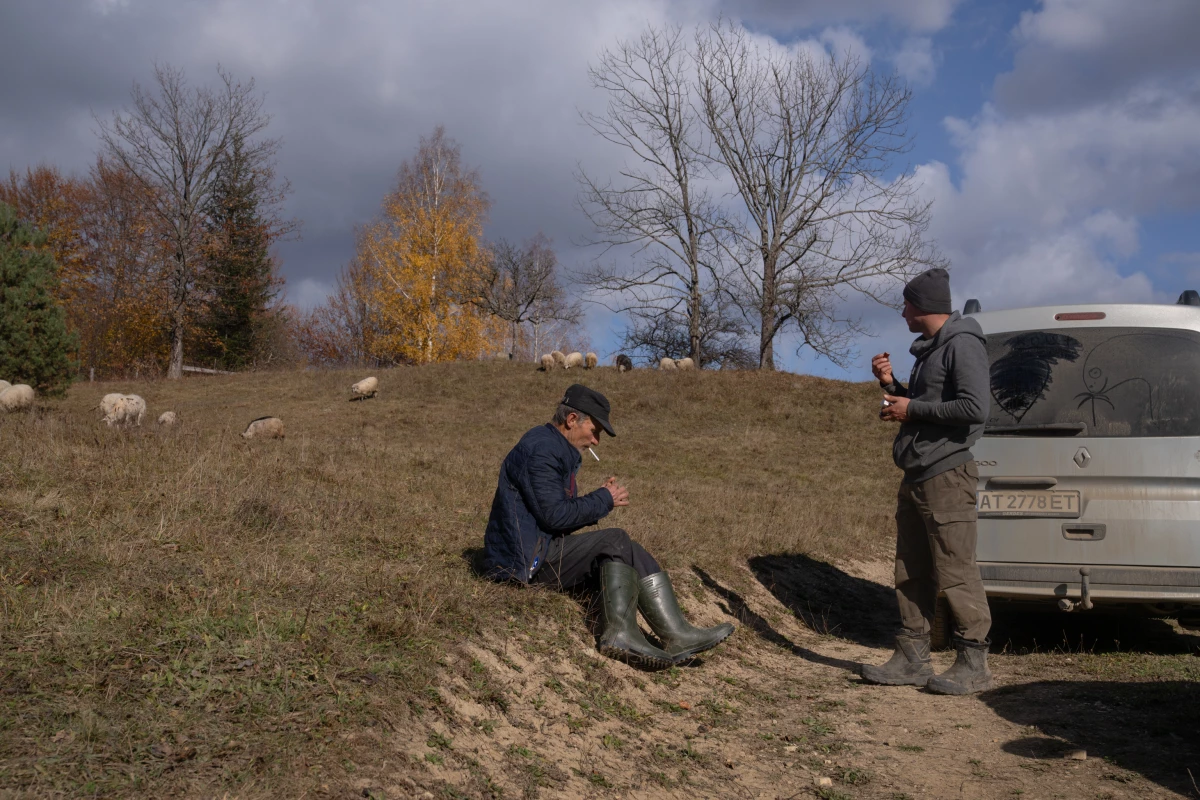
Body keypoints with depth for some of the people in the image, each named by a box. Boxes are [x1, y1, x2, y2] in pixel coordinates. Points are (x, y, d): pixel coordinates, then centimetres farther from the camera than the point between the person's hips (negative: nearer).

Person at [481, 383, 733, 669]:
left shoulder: (558, 450, 18)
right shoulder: (540, 449, -16)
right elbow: (554, 515, -23)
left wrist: (602, 498, 3)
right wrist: (603, 500, -11)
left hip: (541, 551, 10)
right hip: (525, 561, -10)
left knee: (629, 553, -1)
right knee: (615, 541, -19)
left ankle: (676, 633, -9)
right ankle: (619, 632, -21)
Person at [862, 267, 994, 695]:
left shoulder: (962, 345, -10)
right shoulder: (927, 349, 20)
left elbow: (973, 408, -21)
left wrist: (911, 409, -14)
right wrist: (892, 385, 11)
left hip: (946, 476, -10)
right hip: (916, 477, 10)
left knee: (956, 573, -6)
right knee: (911, 573, 11)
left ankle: (973, 664, 2)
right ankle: (912, 660, 17)